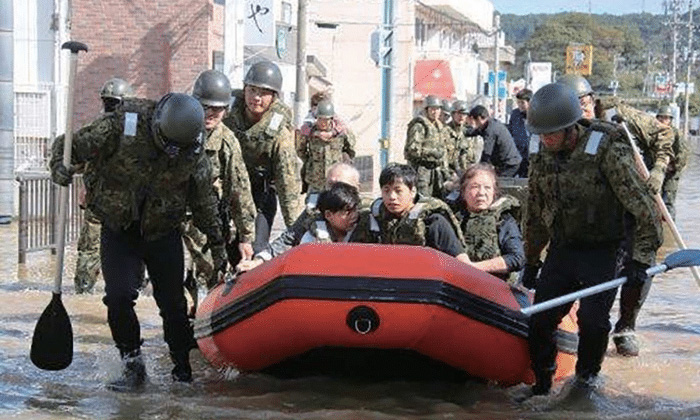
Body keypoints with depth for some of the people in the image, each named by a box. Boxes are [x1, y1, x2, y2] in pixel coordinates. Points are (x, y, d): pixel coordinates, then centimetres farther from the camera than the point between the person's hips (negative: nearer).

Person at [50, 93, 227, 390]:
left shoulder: (194, 152, -11)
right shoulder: (120, 126, -21)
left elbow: (203, 201, 4)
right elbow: (68, 145, -11)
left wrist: (217, 245, 9)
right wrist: (60, 167, -33)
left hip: (164, 234, 1)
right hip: (118, 230, -1)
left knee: (173, 302, 3)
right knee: (119, 298, -13)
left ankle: (183, 367, 22)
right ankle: (132, 365, 5)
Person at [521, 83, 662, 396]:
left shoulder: (607, 150, -18)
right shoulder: (541, 157, 0)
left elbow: (643, 208, -16)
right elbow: (535, 214, 14)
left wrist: (641, 258, -18)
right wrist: (531, 261, 18)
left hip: (601, 252, -5)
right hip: (561, 250, 5)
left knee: (592, 320, -16)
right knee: (540, 320, 2)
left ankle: (587, 376, 12)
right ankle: (541, 384, 22)